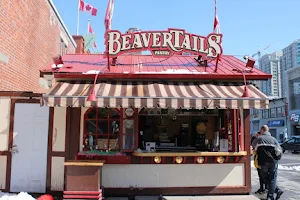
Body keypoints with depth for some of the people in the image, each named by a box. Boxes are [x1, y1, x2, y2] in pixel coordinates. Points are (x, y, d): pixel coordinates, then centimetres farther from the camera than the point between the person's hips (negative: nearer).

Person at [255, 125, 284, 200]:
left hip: (263, 162, -2)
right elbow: (279, 151, 3)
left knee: (266, 178, 14)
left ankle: (278, 190, 10)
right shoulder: (273, 139, 6)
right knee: (272, 179, 9)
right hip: (273, 162, 2)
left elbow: (256, 150, 0)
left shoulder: (259, 138, 2)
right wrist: (277, 158, 17)